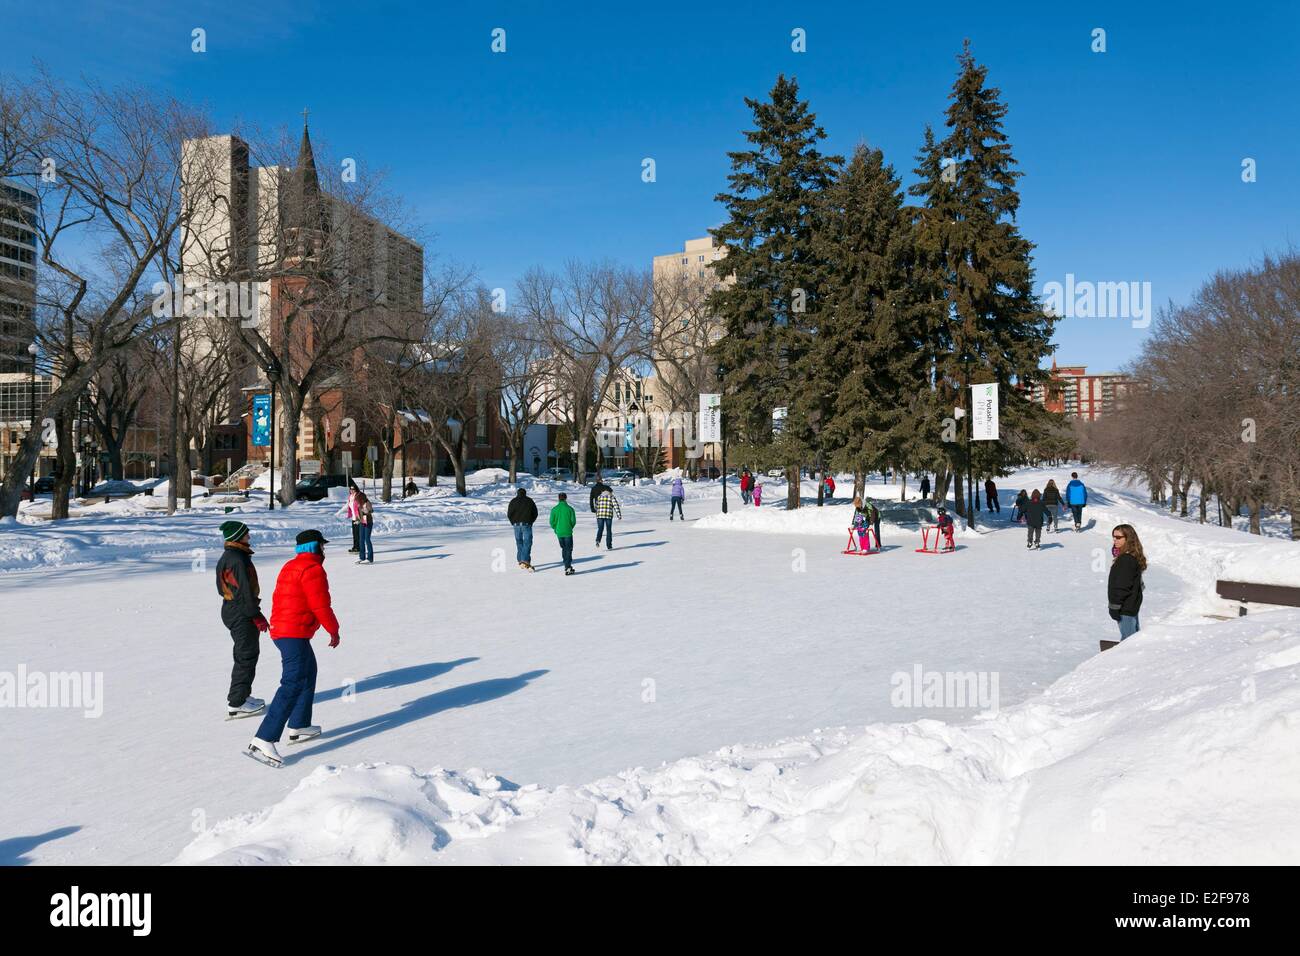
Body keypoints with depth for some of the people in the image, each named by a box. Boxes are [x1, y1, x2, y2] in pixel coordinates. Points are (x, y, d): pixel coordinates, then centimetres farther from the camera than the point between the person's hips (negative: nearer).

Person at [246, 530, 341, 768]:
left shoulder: (289, 567, 18)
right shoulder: (313, 569, -12)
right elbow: (321, 605, -14)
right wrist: (334, 630, -1)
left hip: (280, 630, 11)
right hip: (296, 634, -11)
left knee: (308, 674, 24)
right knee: (292, 685, -15)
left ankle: (299, 726, 29)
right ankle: (263, 741, -23)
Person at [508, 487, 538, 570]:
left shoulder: (513, 501, 4)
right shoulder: (529, 501, 4)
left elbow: (509, 514, 0)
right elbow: (535, 513, 5)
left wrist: (513, 523, 13)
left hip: (516, 525, 2)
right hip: (527, 525, -2)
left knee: (519, 542, 14)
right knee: (527, 542, -5)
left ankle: (520, 561, 16)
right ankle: (525, 561, -20)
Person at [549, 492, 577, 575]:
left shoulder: (554, 509, -2)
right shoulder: (570, 508, -8)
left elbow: (552, 522, -3)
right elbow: (573, 521, -7)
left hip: (559, 533, 3)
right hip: (568, 532, -3)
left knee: (563, 549, 18)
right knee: (568, 549, 1)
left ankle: (567, 566, 24)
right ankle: (568, 567, -12)